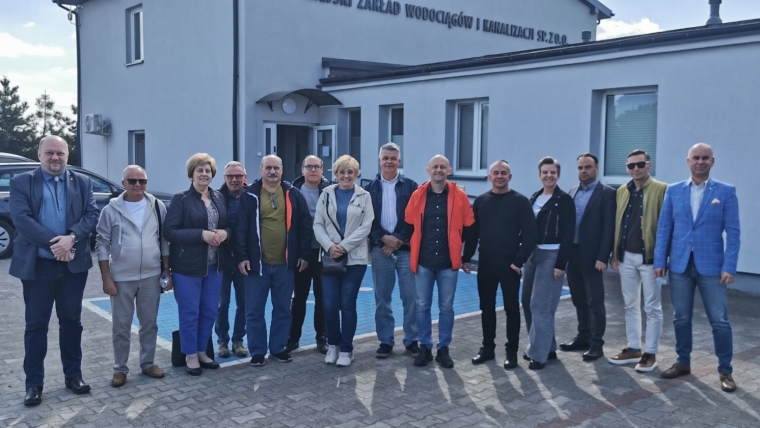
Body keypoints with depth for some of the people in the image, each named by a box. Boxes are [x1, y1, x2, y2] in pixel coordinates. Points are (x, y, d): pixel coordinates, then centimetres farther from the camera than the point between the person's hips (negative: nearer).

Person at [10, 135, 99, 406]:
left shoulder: (82, 183, 8)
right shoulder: (22, 183, 1)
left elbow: (92, 215, -3)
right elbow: (21, 218, -11)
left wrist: (71, 238, -20)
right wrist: (53, 243, -20)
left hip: (74, 264, 2)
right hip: (37, 264, -2)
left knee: (71, 320, 11)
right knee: (36, 323, 5)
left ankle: (73, 374, 23)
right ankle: (34, 382, 15)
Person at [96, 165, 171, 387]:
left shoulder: (157, 206, 0)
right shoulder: (111, 210, -5)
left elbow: (165, 240, 5)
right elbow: (102, 245, -3)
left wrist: (167, 271, 3)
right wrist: (106, 278, -7)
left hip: (151, 276, 2)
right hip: (121, 278, -2)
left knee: (149, 323, 13)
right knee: (121, 327, 8)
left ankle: (148, 363, 27)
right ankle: (120, 369, 21)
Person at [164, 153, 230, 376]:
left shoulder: (219, 197, 8)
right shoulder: (181, 199, -8)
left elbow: (228, 225, 16)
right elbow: (169, 231, -14)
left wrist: (224, 233, -9)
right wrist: (201, 234, -21)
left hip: (214, 265, 5)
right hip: (188, 265, -5)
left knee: (210, 311, 12)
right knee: (190, 312, 2)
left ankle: (202, 351, 27)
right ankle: (191, 355, 17)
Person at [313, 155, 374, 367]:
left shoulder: (364, 196, 2)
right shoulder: (326, 194, 6)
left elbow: (366, 226, -6)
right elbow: (317, 224, 3)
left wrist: (344, 246, -13)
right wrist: (329, 246, -12)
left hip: (355, 257, -1)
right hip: (330, 256, 1)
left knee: (347, 304, 0)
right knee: (329, 305, -1)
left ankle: (346, 349, 15)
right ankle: (333, 344, 22)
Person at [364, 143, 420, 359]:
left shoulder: (410, 186, 3)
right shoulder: (370, 188, 7)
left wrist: (399, 241, -9)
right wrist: (383, 238, -10)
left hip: (406, 248, -1)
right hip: (380, 249, 1)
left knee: (411, 296, 1)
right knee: (382, 298, 7)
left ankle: (412, 341, 13)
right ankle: (385, 341, 17)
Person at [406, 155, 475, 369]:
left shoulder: (459, 196, -1)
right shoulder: (418, 195, 1)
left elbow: (468, 225, 8)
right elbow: (408, 224, 10)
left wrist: (456, 243, 8)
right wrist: (414, 246, 8)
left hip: (448, 262, -1)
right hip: (423, 261, 1)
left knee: (446, 307, 7)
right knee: (422, 306, 6)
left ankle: (443, 349, 19)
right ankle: (425, 347, 19)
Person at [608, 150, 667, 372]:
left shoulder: (661, 189, -7)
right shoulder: (622, 191, 9)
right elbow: (617, 224, 11)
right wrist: (615, 253, 8)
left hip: (650, 257, -6)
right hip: (626, 257, 6)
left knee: (652, 308, 4)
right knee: (630, 305, 13)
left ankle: (650, 353, 13)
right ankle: (634, 349, 24)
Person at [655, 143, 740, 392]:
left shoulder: (726, 192, 0)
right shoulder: (674, 191, 6)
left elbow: (733, 232, -4)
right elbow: (664, 228, 6)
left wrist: (729, 267, -11)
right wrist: (660, 260, 0)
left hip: (711, 266, -2)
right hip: (679, 265, 2)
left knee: (720, 321, 1)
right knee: (681, 318, 10)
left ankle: (725, 371, 15)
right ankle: (683, 362, 25)